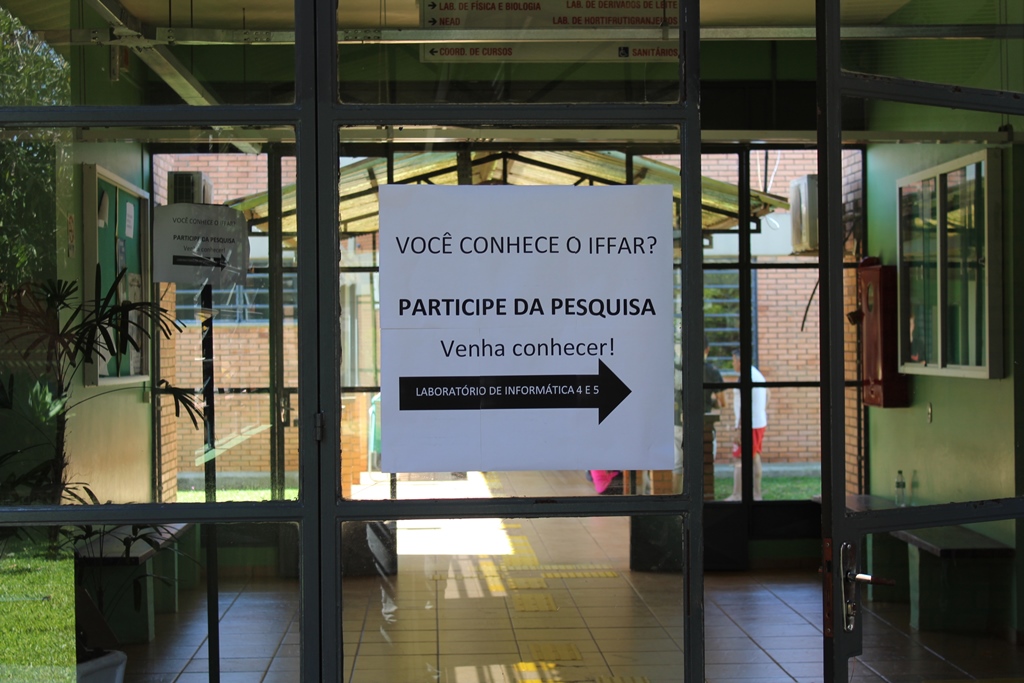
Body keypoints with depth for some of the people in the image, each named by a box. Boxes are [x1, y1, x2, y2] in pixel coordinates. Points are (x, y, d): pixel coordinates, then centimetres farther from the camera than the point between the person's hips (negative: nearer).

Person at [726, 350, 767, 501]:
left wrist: (739, 428, -21)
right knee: (755, 458, 13)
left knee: (740, 460, -6)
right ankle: (757, 494, 15)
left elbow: (744, 404, -21)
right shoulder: (758, 375, 14)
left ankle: (737, 495, -6)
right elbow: (766, 399, 19)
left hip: (749, 425, -10)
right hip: (760, 423, 10)